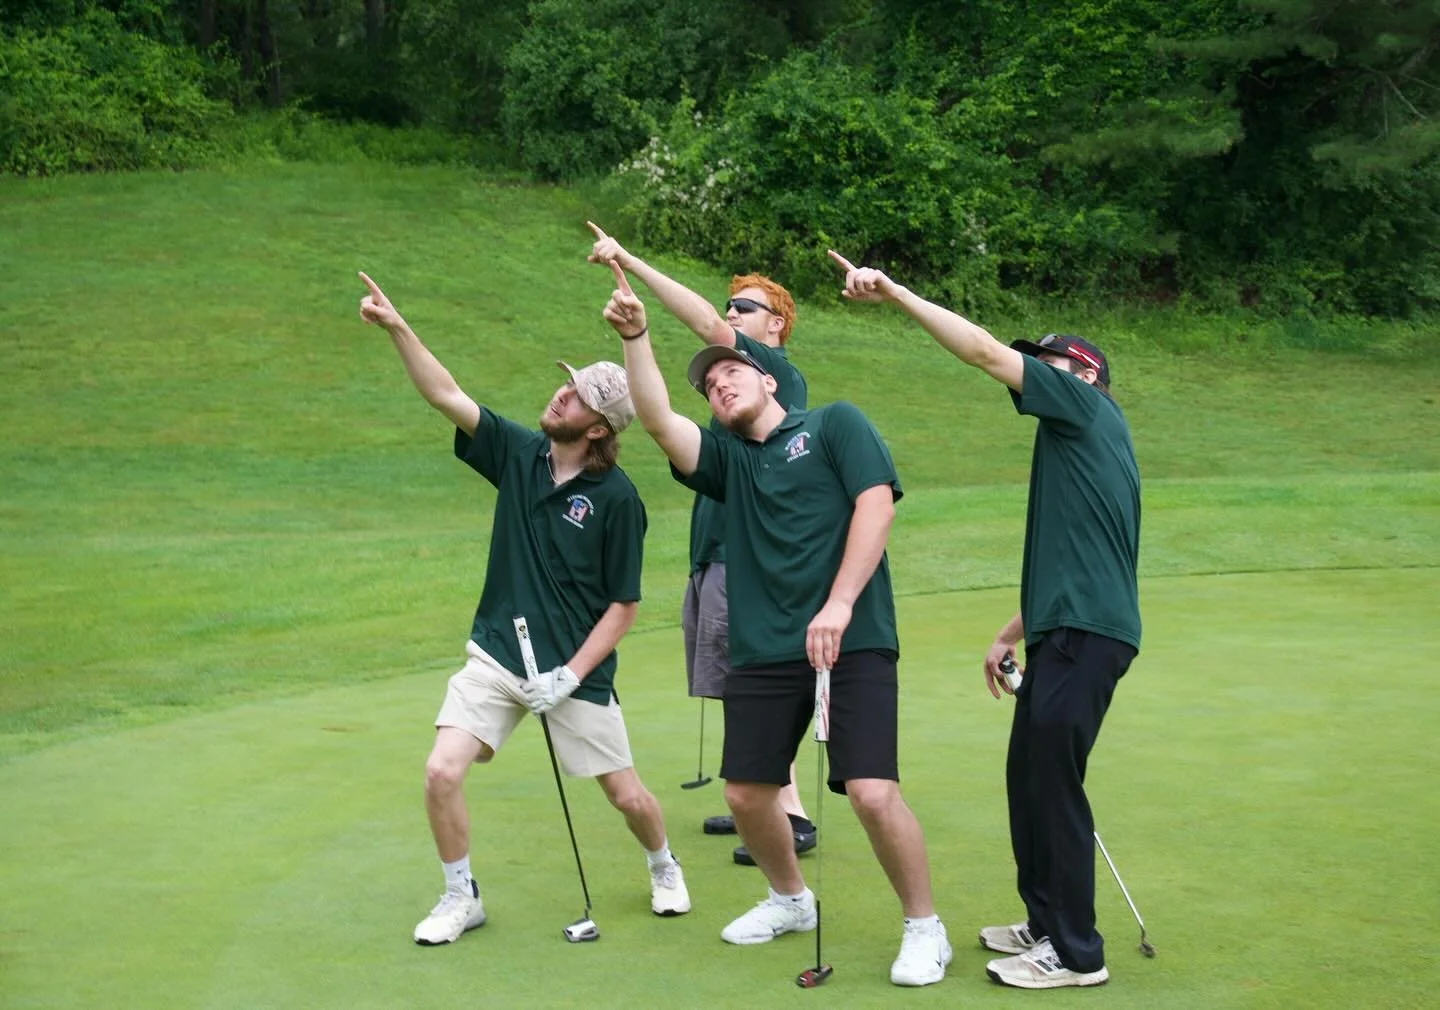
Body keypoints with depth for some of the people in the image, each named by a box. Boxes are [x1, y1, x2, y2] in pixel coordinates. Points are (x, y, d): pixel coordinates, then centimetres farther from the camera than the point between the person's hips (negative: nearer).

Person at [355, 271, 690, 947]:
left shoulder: (616, 498, -12)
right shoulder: (518, 452, 0)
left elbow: (623, 606, -9)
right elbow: (446, 395, -5)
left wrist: (572, 675, -15)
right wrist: (396, 327, -16)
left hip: (576, 669, -3)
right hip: (496, 656, 3)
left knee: (627, 796, 5)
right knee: (442, 772, -11)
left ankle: (664, 869, 39)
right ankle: (461, 898, 12)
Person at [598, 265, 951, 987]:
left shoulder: (835, 425, 6)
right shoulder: (726, 459, 17)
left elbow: (876, 502, -7)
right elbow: (656, 418, 2)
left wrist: (839, 605, -17)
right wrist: (636, 337, -13)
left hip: (853, 642, -5)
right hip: (763, 651, 5)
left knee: (872, 792, -15)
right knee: (746, 794, 7)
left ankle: (924, 928, 5)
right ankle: (789, 900, 35)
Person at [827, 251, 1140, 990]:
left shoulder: (1087, 407, -2)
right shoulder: (1072, 440, 24)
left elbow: (985, 351, -12)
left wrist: (895, 293, -10)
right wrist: (1011, 634, 29)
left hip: (1086, 633, -10)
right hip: (1065, 630, 10)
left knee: (1053, 783, -6)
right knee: (1029, 778, 14)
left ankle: (1076, 954, 2)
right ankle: (1047, 925, 25)